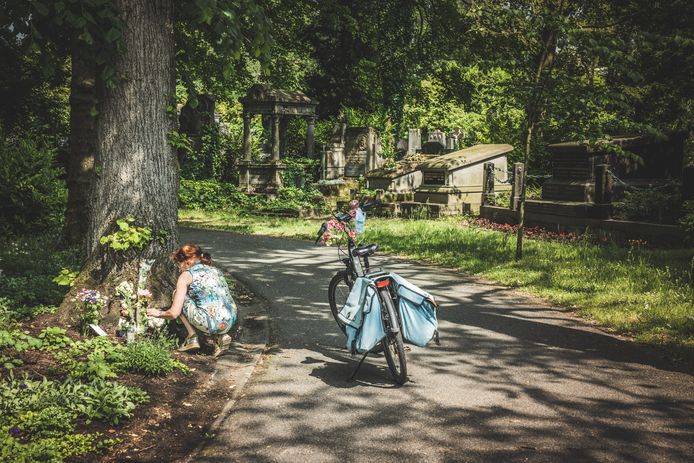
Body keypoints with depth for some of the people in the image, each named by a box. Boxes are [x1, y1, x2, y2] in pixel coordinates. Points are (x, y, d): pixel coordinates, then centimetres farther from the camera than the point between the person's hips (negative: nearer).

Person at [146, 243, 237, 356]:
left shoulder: (187, 275, 4)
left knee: (178, 295, 15)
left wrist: (158, 313, 23)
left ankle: (192, 338, 13)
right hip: (230, 323, 6)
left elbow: (174, 313, 2)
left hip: (211, 323, -6)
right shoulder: (216, 270, 21)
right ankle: (220, 337, 14)